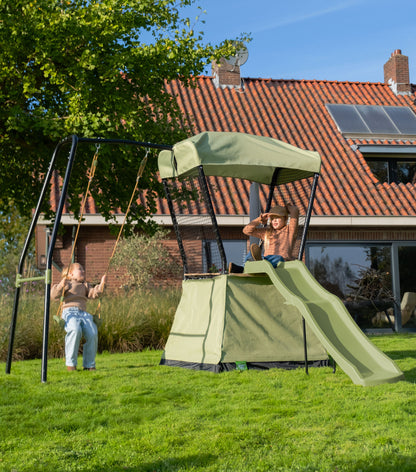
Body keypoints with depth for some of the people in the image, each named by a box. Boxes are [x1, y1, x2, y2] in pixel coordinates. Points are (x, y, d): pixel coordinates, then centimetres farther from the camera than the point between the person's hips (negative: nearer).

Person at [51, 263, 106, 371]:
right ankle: (70, 363, -24)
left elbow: (94, 293, 15)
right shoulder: (67, 284, 17)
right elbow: (54, 295, 3)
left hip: (83, 313, 5)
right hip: (69, 312, -4)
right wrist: (61, 285, -15)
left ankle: (89, 365, -10)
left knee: (93, 333, -24)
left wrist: (102, 284, 0)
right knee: (75, 330, -36)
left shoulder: (85, 286, 31)